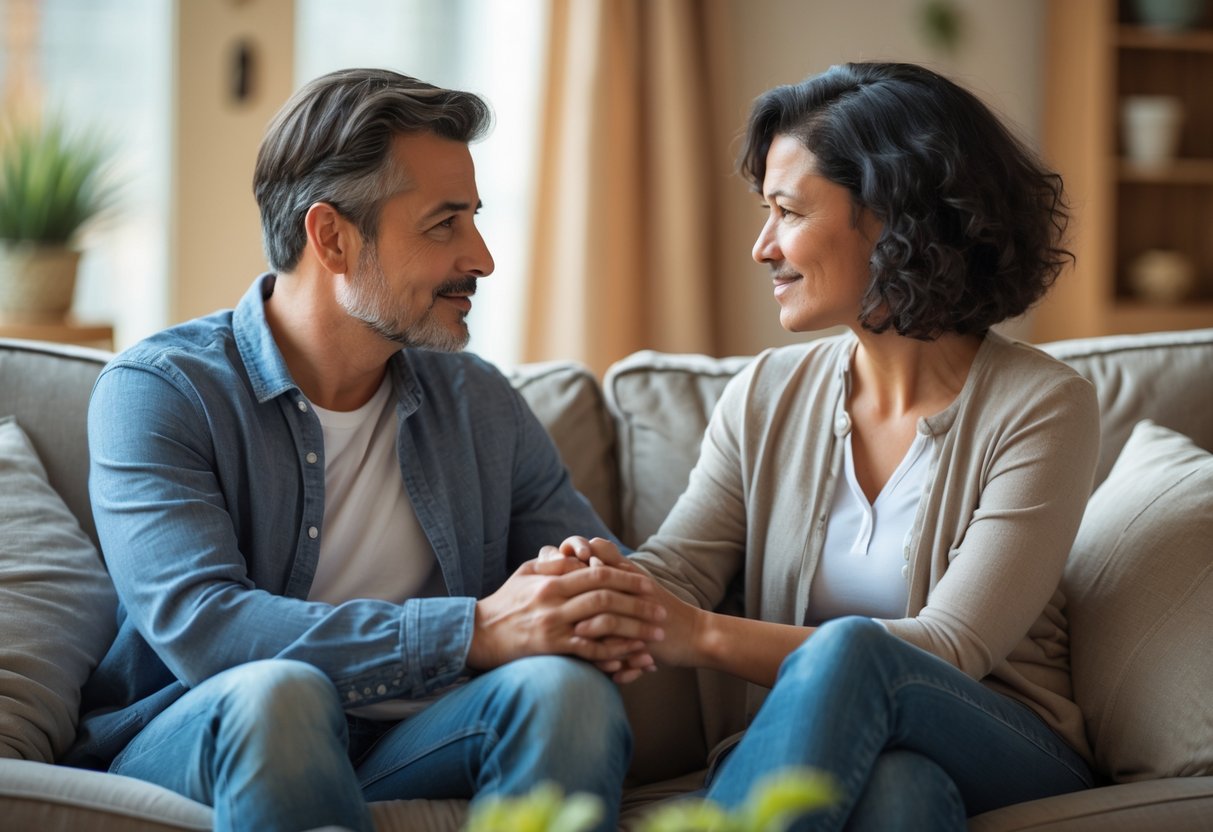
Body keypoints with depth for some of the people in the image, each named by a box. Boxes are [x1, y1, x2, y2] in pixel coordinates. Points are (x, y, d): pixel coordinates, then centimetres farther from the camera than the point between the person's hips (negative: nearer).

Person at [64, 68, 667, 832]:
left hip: (409, 756, 4)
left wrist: (610, 610, -14)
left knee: (565, 684, -26)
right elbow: (197, 625, -19)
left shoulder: (481, 403, 13)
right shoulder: (158, 391, -4)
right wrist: (474, 631, -27)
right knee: (279, 690, -36)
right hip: (185, 756, -3)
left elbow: (617, 586, 14)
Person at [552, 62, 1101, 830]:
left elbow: (951, 648, -16)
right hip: (808, 752, 2)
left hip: (1008, 758, -2)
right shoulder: (766, 396, 8)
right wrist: (612, 582, -27)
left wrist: (706, 636, -26)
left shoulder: (1041, 407, -8)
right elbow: (674, 571, 1)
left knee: (849, 649, -37)